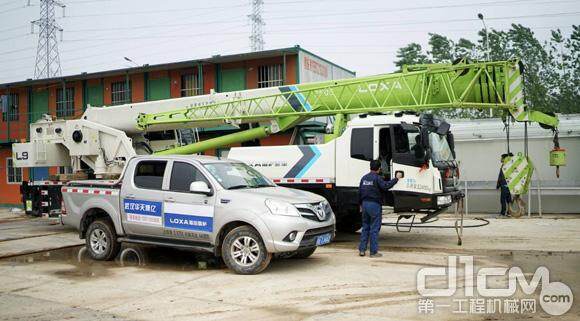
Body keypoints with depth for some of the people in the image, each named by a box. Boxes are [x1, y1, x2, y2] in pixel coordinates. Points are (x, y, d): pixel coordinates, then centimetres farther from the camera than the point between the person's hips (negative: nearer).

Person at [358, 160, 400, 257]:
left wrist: (361, 204, 24)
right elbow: (385, 186, -22)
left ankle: (362, 250, 13)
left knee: (365, 227, 13)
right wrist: (396, 178, -14)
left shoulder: (364, 178, 12)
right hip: (375, 205, -7)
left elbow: (359, 192, 15)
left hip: (365, 204, 7)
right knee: (374, 228, -1)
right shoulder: (377, 178, -10)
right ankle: (373, 252, 1)